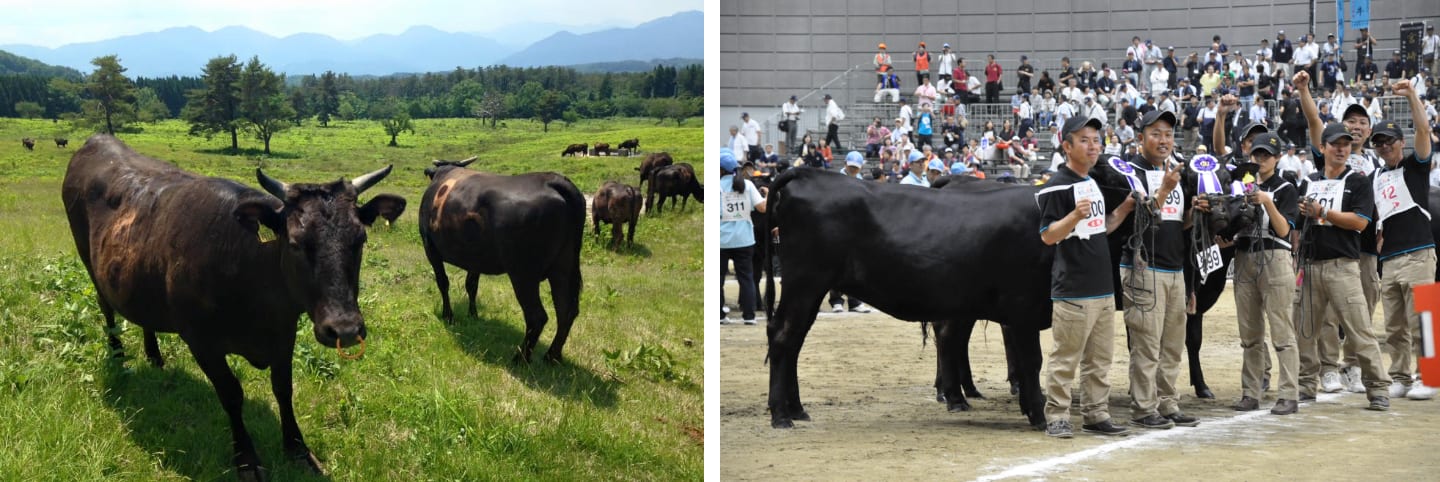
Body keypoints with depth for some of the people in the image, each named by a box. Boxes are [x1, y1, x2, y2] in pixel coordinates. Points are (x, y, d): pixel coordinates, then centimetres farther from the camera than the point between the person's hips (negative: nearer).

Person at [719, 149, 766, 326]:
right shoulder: (747, 184, 0)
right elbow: (762, 208, -3)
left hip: (721, 240, -2)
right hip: (743, 238, 2)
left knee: (717, 278, 9)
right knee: (746, 278, 8)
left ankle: (719, 315, 9)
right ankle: (749, 315, 5)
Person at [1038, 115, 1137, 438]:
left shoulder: (1094, 183, 17)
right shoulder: (1057, 187, -11)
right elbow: (1047, 236, -16)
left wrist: (1124, 209, 12)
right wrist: (1075, 215, -31)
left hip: (1103, 289, 9)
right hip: (1073, 291, -9)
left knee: (1099, 360, 13)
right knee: (1065, 359, -5)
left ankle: (1096, 416, 20)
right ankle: (1056, 418, 2)